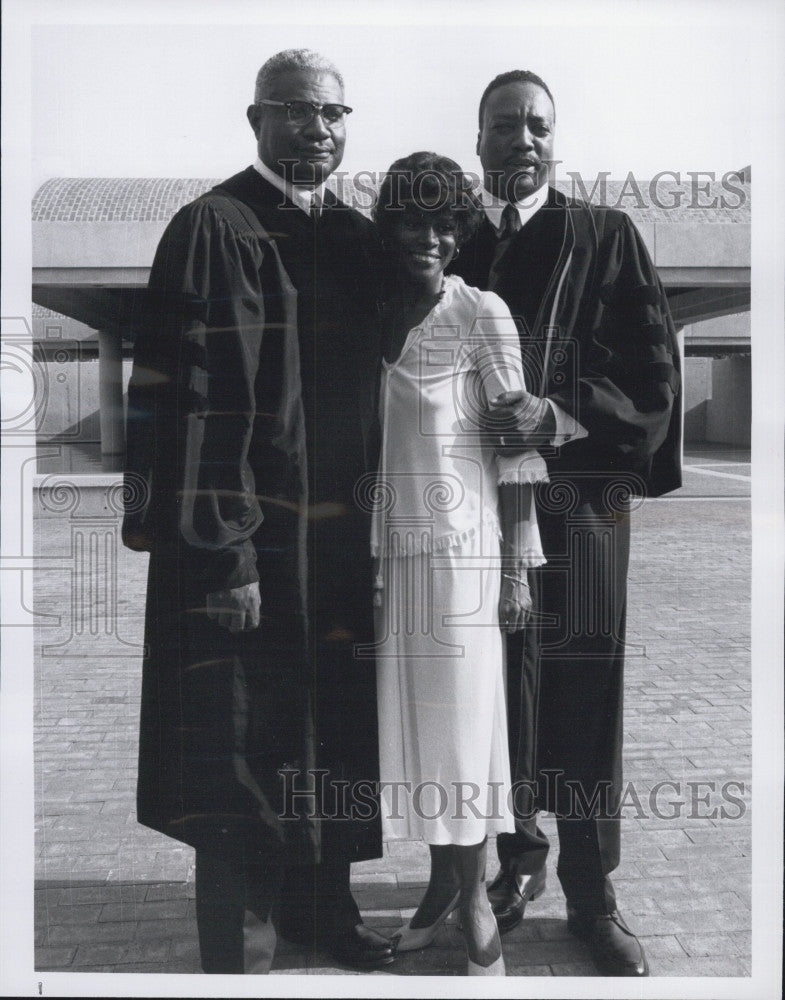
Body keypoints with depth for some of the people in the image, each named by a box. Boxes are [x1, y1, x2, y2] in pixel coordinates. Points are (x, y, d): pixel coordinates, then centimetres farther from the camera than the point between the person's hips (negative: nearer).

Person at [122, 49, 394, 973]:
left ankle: (322, 903, 39)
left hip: (341, 540, 7)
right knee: (245, 755, 4)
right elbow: (191, 401, -15)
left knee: (333, 741, 18)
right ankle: (239, 951, 23)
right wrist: (221, 554, -20)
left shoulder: (358, 239, 12)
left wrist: (381, 526, 13)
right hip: (246, 546, -7)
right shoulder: (212, 229, -8)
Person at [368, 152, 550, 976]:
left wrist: (518, 564, -11)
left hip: (461, 544, -5)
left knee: (462, 715, 1)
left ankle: (474, 898, 17)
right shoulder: (374, 317, 10)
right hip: (390, 544, 5)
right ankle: (441, 883, 25)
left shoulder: (482, 314, -5)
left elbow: (517, 446, -7)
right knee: (407, 714, 9)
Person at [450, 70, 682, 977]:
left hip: (578, 502, -2)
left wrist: (560, 415, -17)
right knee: (499, 690, 9)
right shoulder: (453, 249, 9)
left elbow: (651, 369, -3)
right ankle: (518, 860, 29)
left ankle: (592, 898, 17)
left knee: (582, 696, 2)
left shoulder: (604, 239, 3)